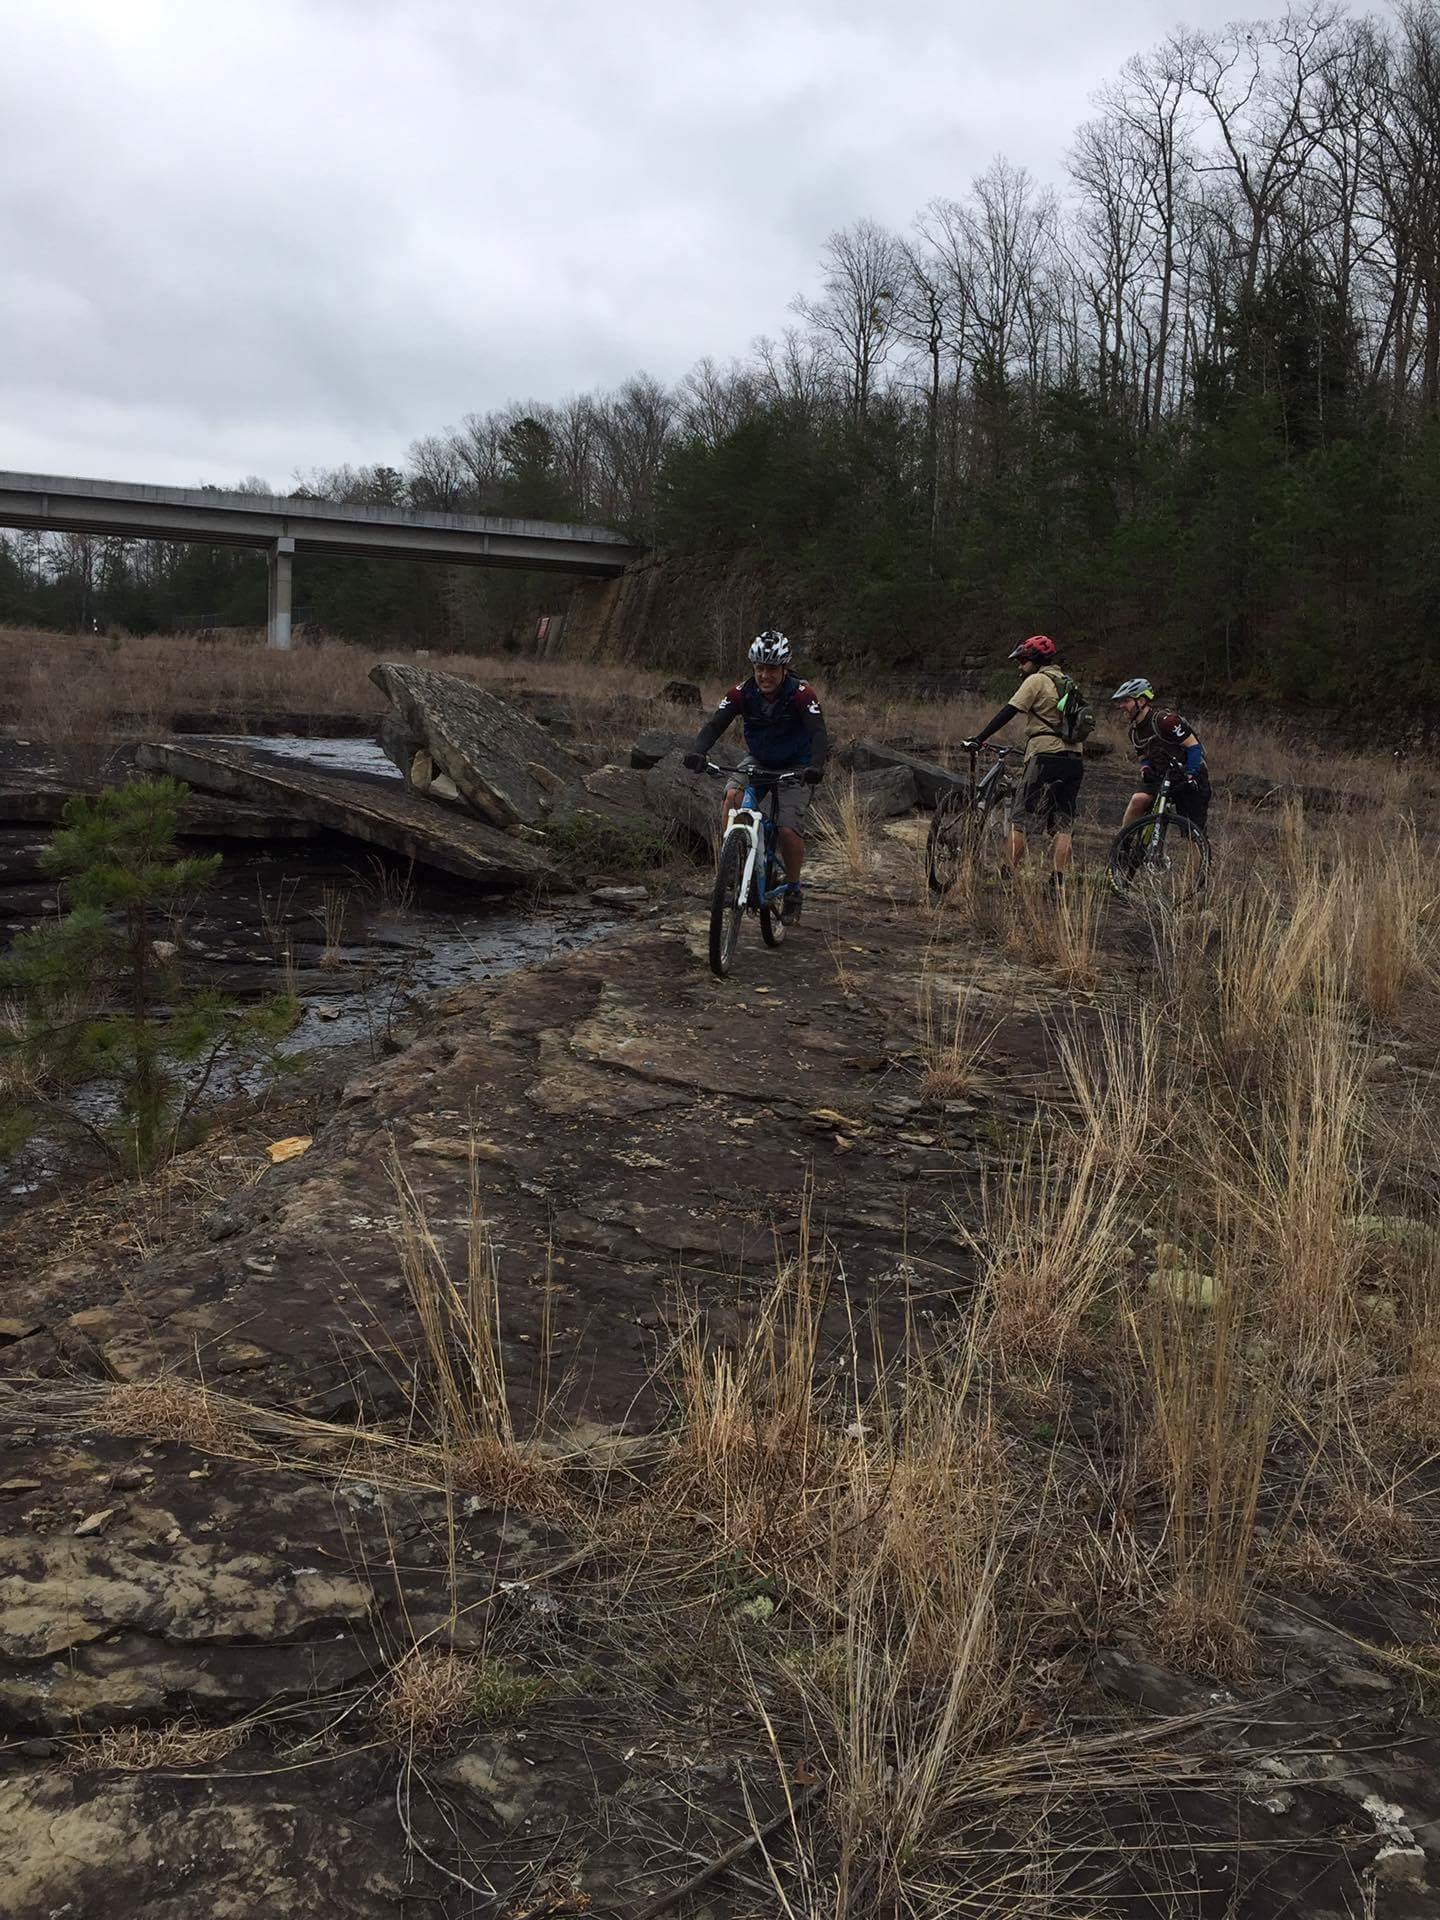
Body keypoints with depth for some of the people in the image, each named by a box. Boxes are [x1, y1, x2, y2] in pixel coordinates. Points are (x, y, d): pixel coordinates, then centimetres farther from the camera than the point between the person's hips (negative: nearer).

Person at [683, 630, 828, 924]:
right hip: (758, 761, 3)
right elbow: (714, 724, -25)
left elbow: (819, 733, -35)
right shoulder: (742, 693, -17)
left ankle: (794, 891, 10)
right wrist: (697, 752, -46)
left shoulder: (802, 694, -25)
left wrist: (815, 766, -54)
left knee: (787, 831, -16)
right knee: (732, 797, -27)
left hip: (795, 766, -3)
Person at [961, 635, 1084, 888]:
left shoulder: (1037, 680, -3)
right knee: (1064, 825, 6)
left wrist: (978, 740, -8)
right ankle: (1058, 882, 2)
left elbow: (1008, 713, -9)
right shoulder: (1067, 683, 20)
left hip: (1046, 757, -7)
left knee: (1018, 819, -1)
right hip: (1074, 760, 7)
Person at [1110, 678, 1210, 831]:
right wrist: (1145, 768, -7)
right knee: (1138, 800, -23)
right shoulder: (1135, 732, 6)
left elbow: (1194, 747, -17)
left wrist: (1189, 776, -23)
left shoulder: (1165, 721, -19)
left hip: (1190, 777, -6)